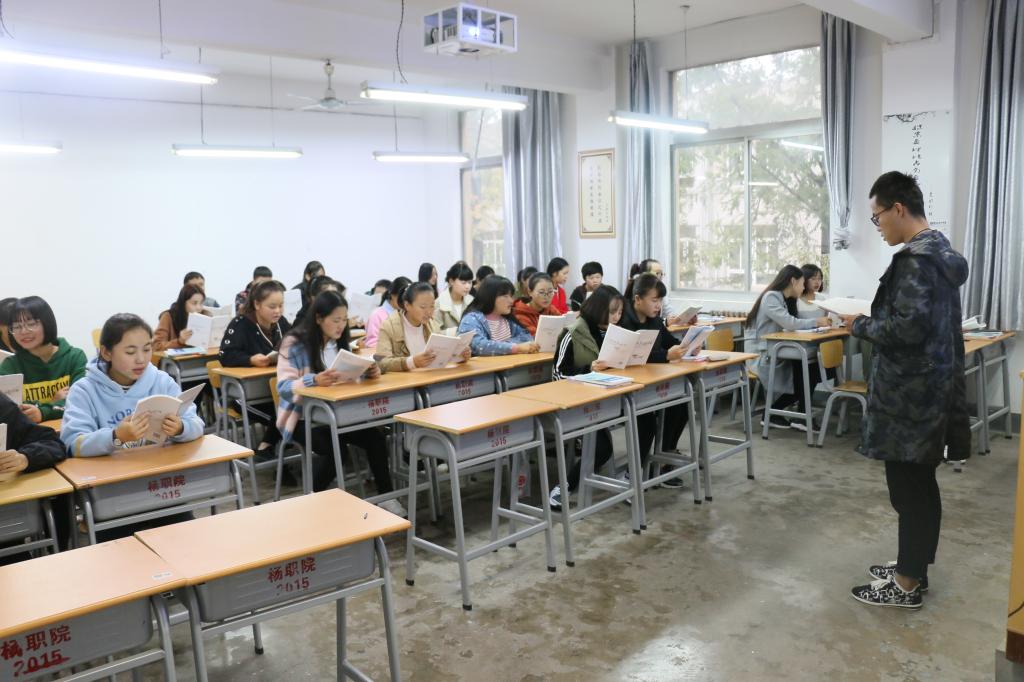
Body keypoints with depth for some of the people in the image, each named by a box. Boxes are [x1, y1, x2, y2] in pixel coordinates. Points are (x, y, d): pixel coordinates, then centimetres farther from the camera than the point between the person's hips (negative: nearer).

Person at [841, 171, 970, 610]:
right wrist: (873, 321, 11)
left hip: (910, 393, -10)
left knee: (908, 486, 0)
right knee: (920, 483, 18)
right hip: (929, 386, 10)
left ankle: (907, 583, 11)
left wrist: (861, 326, -10)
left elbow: (907, 327, -26)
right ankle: (914, 565, 30)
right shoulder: (940, 250, 13)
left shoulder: (916, 258, -19)